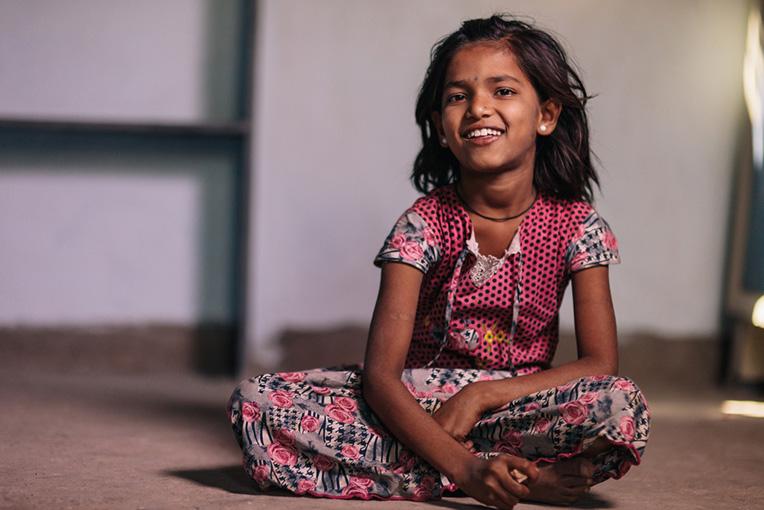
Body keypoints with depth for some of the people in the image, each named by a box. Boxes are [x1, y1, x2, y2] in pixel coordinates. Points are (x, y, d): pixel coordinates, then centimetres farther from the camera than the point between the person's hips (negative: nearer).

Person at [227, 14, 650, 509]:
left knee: (622, 407, -32)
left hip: (516, 407, -1)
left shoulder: (576, 226, -4)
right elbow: (379, 373, -18)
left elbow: (601, 364, -8)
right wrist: (463, 467, -34)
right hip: (412, 407, 1)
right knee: (256, 403, -26)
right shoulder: (424, 224, -9)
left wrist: (482, 395, -20)